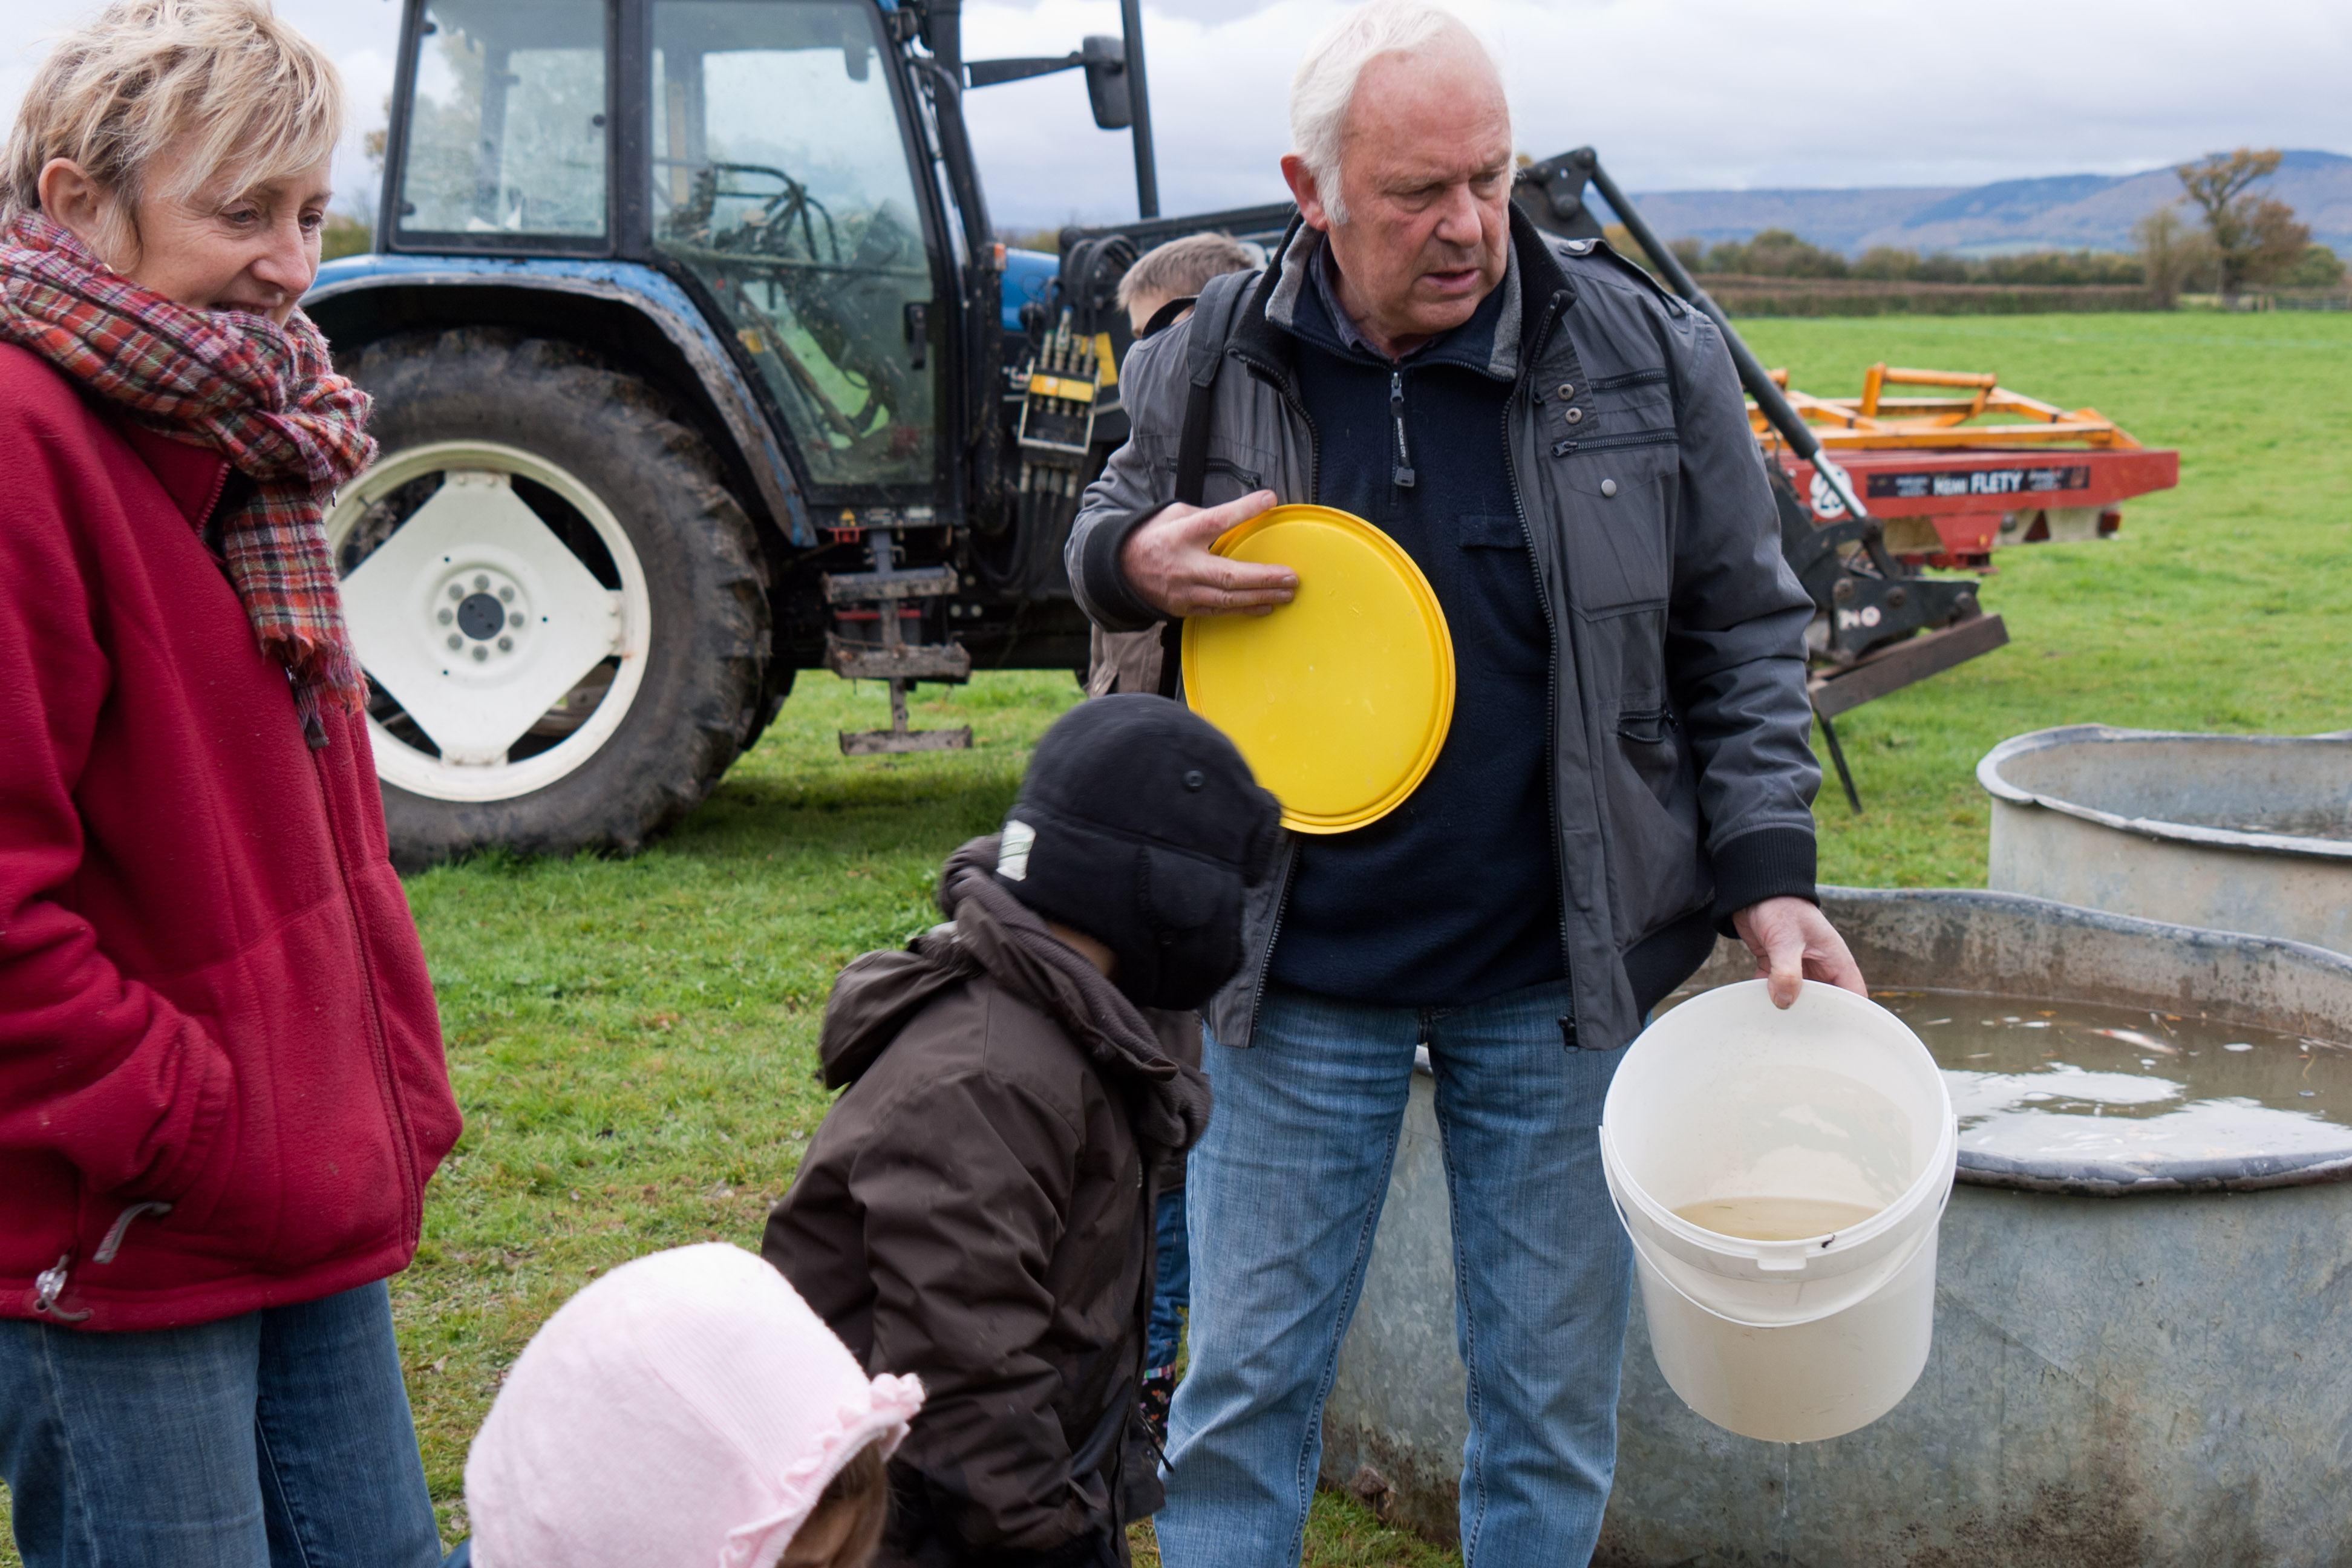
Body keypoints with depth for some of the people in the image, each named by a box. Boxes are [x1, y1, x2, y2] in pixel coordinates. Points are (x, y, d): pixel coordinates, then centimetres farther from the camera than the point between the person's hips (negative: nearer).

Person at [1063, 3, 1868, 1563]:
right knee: (1248, 1378, 9)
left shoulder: (1646, 355, -6)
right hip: (1299, 980, 0)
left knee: (1555, 1389, 12)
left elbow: (1744, 636, 3)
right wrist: (1135, 562, -10)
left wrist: (1768, 873, -6)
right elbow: (1105, 529, 14)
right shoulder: (1211, 367, -5)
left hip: (1559, 976, 0)